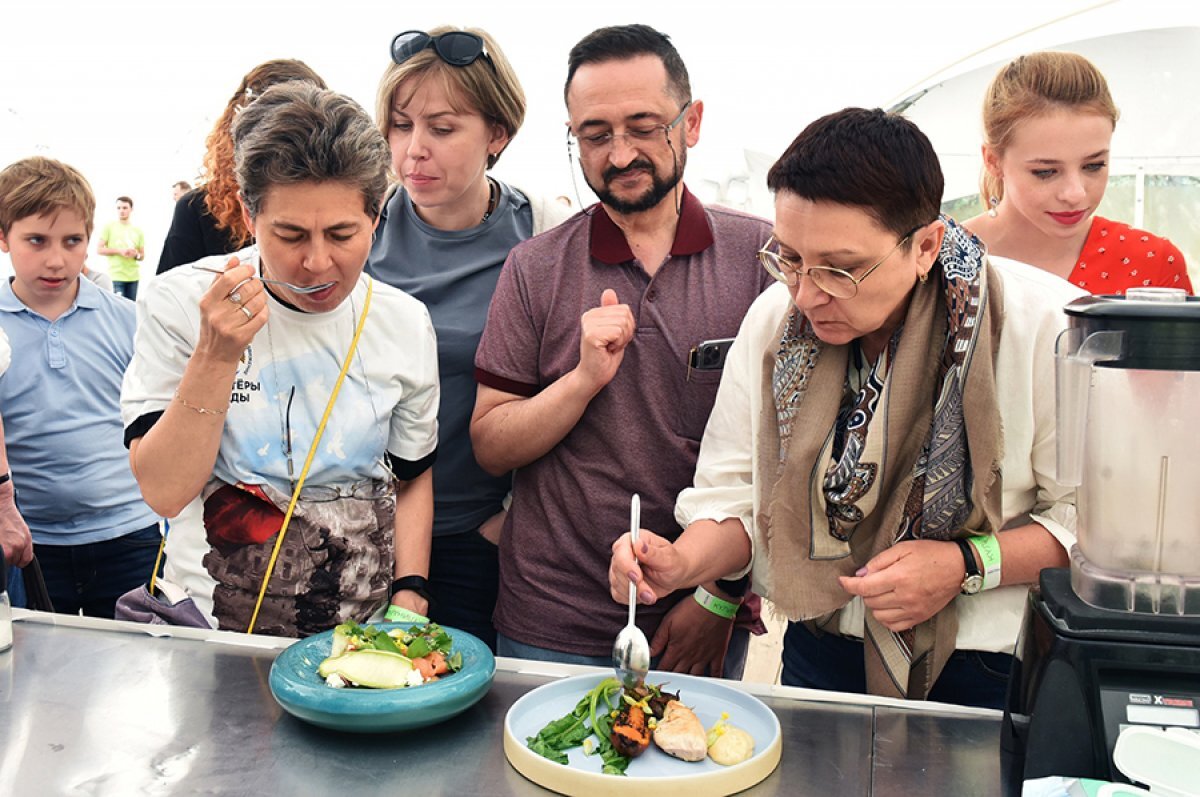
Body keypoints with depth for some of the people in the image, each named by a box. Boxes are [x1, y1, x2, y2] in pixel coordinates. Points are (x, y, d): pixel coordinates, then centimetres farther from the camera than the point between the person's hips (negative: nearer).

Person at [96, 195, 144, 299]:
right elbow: (99, 250, -1)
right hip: (116, 276, -4)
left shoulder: (137, 230, 13)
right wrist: (119, 251, -12)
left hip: (133, 276, 4)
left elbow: (142, 255, 16)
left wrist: (136, 255, -7)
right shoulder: (109, 226, 3)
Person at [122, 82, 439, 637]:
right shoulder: (179, 304, -9)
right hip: (211, 628, -2)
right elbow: (165, 492, -14)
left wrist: (408, 592, -4)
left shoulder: (406, 323, -3)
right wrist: (217, 355, -24)